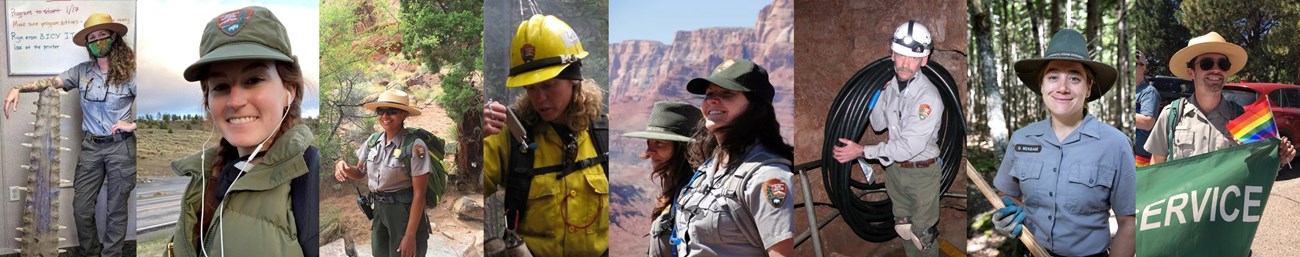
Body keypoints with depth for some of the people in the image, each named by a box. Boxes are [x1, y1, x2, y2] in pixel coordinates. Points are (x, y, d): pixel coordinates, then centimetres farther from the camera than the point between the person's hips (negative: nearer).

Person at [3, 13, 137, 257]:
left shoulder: (129, 73, -8)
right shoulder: (82, 71, 4)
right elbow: (52, 82, -3)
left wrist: (133, 125, -16)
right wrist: (18, 89, -17)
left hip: (120, 147, -4)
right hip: (91, 146, 4)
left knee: (116, 208, 5)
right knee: (81, 207, 7)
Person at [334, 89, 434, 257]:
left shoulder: (415, 146, -18)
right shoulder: (373, 140, 1)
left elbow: (419, 194, -18)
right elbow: (360, 173, 14)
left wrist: (410, 235, -21)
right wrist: (344, 168, -10)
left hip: (405, 211, -6)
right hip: (379, 209, 6)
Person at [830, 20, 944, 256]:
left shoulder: (928, 97, -27)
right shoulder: (891, 84, -5)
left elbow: (909, 146, -28)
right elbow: (877, 125, 6)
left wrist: (863, 151, -25)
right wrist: (882, 93, -7)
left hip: (922, 173, -6)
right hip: (894, 168, 6)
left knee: (922, 234, 9)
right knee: (903, 227, 22)